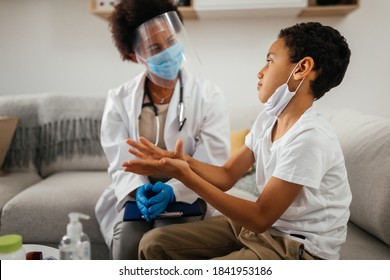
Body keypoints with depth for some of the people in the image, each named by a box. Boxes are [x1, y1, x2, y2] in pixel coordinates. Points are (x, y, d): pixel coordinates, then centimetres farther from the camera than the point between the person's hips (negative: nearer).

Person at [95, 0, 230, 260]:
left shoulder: (209, 95, -6)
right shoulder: (119, 99, 1)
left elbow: (210, 165, -11)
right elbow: (121, 162, -4)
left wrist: (171, 190, -28)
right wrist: (139, 190, -25)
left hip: (187, 196, -1)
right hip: (136, 195, 2)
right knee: (127, 246, -25)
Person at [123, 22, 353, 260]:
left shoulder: (309, 139, -26)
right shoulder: (268, 119, 4)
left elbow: (260, 217, -25)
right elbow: (226, 176, 5)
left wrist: (186, 176, -28)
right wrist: (184, 162, -15)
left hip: (299, 249, -8)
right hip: (263, 226, 8)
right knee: (155, 243, 2)